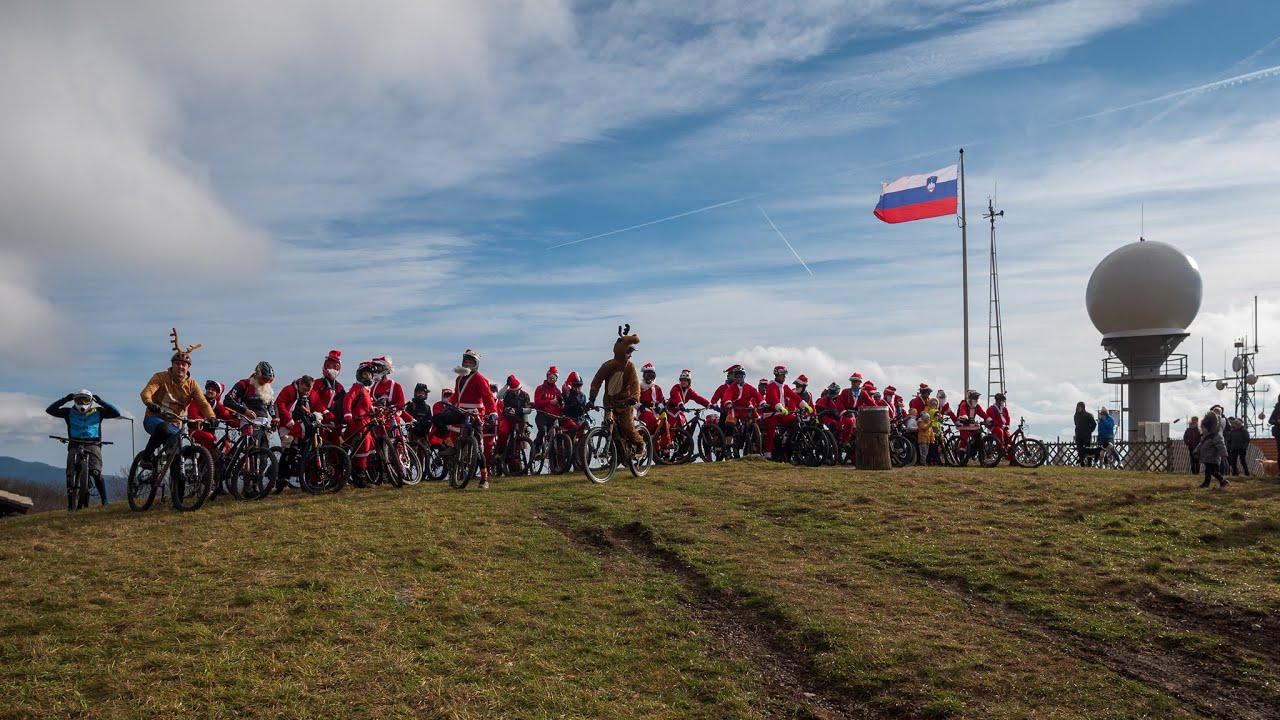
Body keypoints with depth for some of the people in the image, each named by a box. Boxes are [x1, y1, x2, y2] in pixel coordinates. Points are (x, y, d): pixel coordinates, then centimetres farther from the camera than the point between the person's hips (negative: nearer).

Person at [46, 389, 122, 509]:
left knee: (96, 472, -19)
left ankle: (104, 500, -10)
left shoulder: (97, 412, 9)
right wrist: (64, 399, -6)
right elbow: (50, 410, 3)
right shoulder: (69, 413, 10)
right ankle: (71, 504, -1)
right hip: (75, 445, 2)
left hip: (92, 445, -2)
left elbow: (116, 413, 2)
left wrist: (100, 401, -4)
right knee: (70, 474, -9)